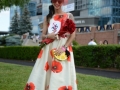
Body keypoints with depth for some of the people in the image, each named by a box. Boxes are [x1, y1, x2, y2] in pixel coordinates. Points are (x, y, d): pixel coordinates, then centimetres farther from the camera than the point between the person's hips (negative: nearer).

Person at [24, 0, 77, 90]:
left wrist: (64, 47, -14)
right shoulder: (48, 17, 15)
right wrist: (48, 36, -11)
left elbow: (73, 34, -1)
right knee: (43, 74, -1)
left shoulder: (69, 16, 6)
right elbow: (43, 35, 13)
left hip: (63, 47, -3)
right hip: (48, 48, 3)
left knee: (62, 76, -9)